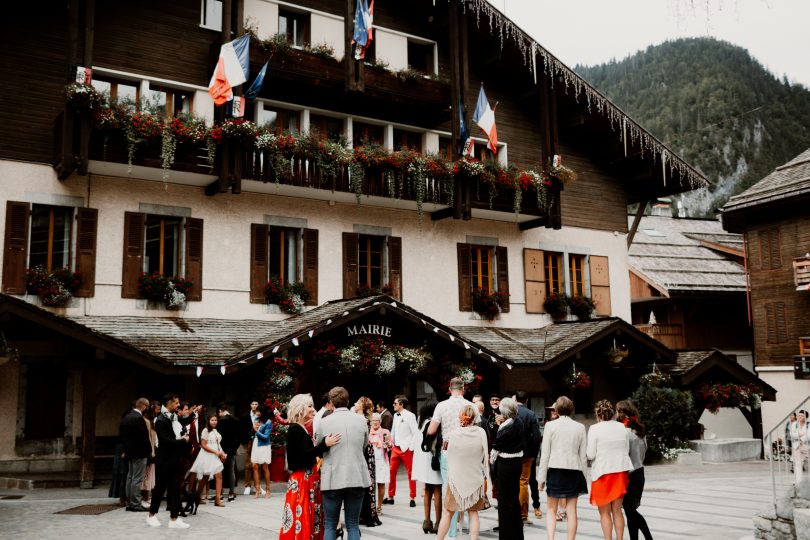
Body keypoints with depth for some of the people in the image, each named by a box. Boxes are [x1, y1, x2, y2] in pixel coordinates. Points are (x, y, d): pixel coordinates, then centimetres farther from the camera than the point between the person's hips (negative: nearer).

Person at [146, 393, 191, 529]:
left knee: (175, 488, 4)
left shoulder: (174, 418, 9)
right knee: (160, 487, 5)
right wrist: (183, 440, -12)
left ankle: (174, 519, 7)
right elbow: (166, 441, -22)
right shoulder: (161, 420, -15)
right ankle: (151, 516, 22)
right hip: (164, 460, -7)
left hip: (174, 459, 7)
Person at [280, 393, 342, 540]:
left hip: (309, 479, 9)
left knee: (311, 519, 12)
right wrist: (325, 444, -31)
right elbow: (305, 456, -23)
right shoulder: (295, 429, -13)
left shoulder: (303, 429, 12)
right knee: (302, 519, -5)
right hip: (301, 481, -9)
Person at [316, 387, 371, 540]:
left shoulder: (324, 422, -7)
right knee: (353, 526, 10)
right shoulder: (361, 420, 0)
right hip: (357, 478, 2)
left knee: (330, 526, 9)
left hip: (333, 479, -2)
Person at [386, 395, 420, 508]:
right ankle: (390, 497, 16)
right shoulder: (395, 415, 10)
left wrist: (411, 447, -12)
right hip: (396, 448, 6)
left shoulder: (410, 416, -10)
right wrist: (391, 444, 7)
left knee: (411, 473, 3)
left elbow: (416, 433, -11)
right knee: (391, 472, 6)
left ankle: (412, 498, 11)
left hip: (406, 449, -6)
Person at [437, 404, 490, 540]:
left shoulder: (454, 434, -11)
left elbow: (449, 456, -1)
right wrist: (485, 478, 12)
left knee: (447, 512, 9)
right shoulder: (481, 433, -9)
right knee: (473, 512, 10)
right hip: (475, 479, 1)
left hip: (456, 478, -1)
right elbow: (485, 457, 0)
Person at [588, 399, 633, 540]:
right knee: (617, 510, 15)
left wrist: (586, 452, 9)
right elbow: (627, 450, 8)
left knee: (604, 512, 7)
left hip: (603, 472, -5)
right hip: (620, 471, 5)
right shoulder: (621, 427, 2)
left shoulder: (594, 429, -12)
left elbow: (591, 455, -12)